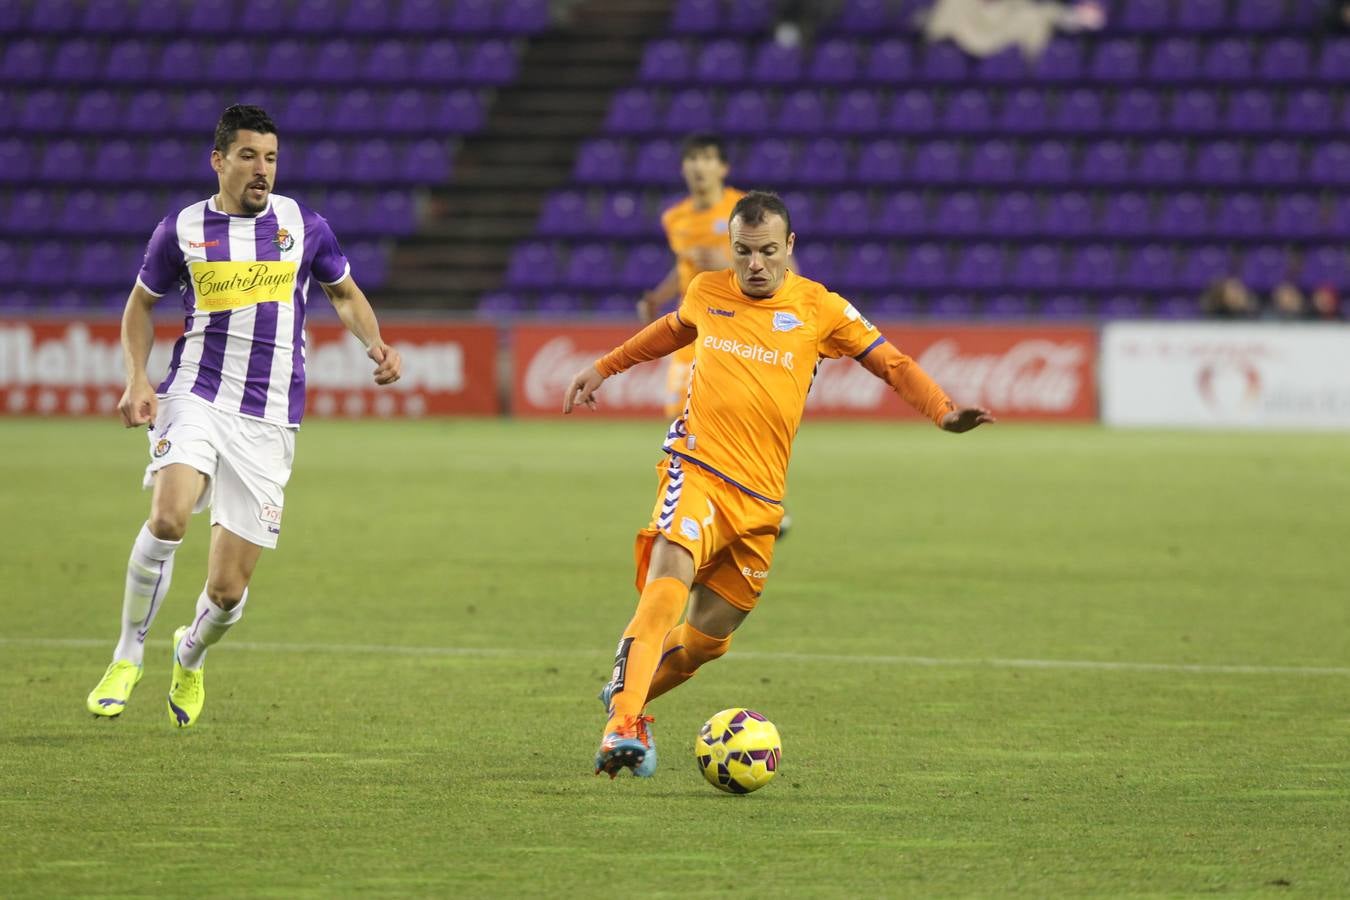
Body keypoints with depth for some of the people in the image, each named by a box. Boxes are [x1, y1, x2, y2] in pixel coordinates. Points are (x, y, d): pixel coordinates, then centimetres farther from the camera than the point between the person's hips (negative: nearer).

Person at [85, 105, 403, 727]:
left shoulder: (302, 225, 5)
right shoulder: (182, 230, 3)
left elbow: (345, 292, 20)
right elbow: (140, 303, 17)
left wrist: (375, 345, 1)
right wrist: (137, 379, 2)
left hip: (268, 420, 1)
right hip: (195, 396, -1)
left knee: (228, 591, -3)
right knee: (168, 518, -31)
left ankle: (191, 657, 34)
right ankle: (127, 657, -10)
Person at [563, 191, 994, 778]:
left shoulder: (819, 309, 3)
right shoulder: (706, 294, 8)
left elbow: (892, 364, 6)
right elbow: (673, 329, 31)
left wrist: (945, 413, -9)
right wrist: (603, 369, 39)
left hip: (759, 498, 2)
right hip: (696, 471, -2)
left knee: (706, 639, 5)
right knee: (664, 593, -27)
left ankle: (627, 695, 31)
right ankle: (622, 727, -32)